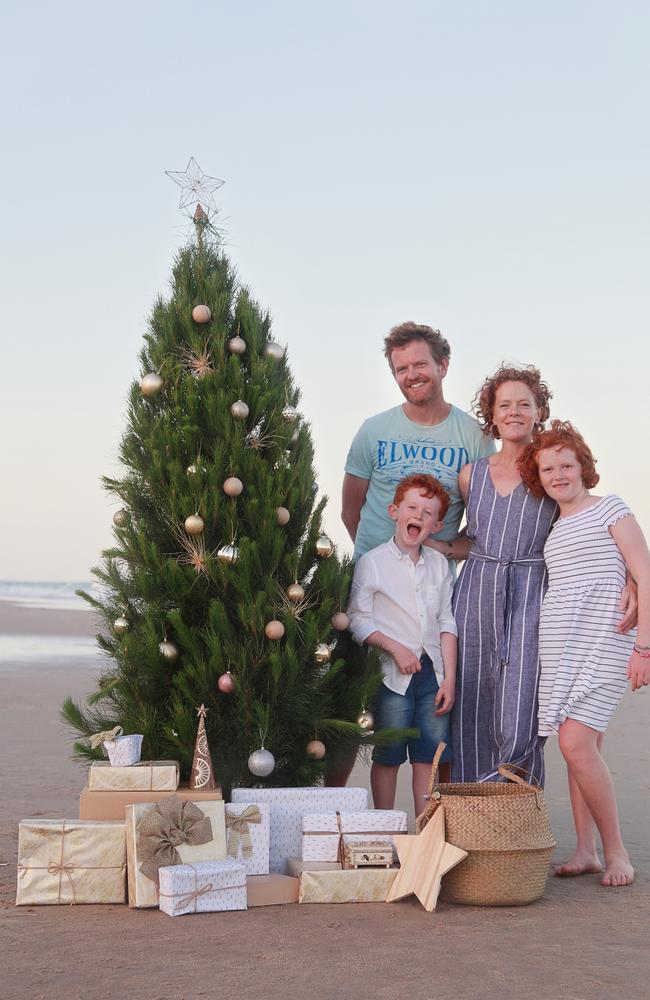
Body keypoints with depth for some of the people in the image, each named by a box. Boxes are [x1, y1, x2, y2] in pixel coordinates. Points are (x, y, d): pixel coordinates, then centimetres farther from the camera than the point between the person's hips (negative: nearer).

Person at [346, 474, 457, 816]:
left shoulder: (439, 564, 10)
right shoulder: (372, 562, -4)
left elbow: (447, 624, 11)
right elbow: (358, 620, -7)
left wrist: (449, 678, 5)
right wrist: (395, 648, -16)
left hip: (432, 673, 4)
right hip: (393, 674, -4)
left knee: (428, 756, 7)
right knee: (388, 756, 2)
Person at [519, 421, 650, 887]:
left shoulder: (610, 508, 0)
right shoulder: (553, 529, 19)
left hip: (603, 642, -6)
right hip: (560, 648, 7)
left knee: (576, 743, -16)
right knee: (581, 748, 5)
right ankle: (586, 852, 10)